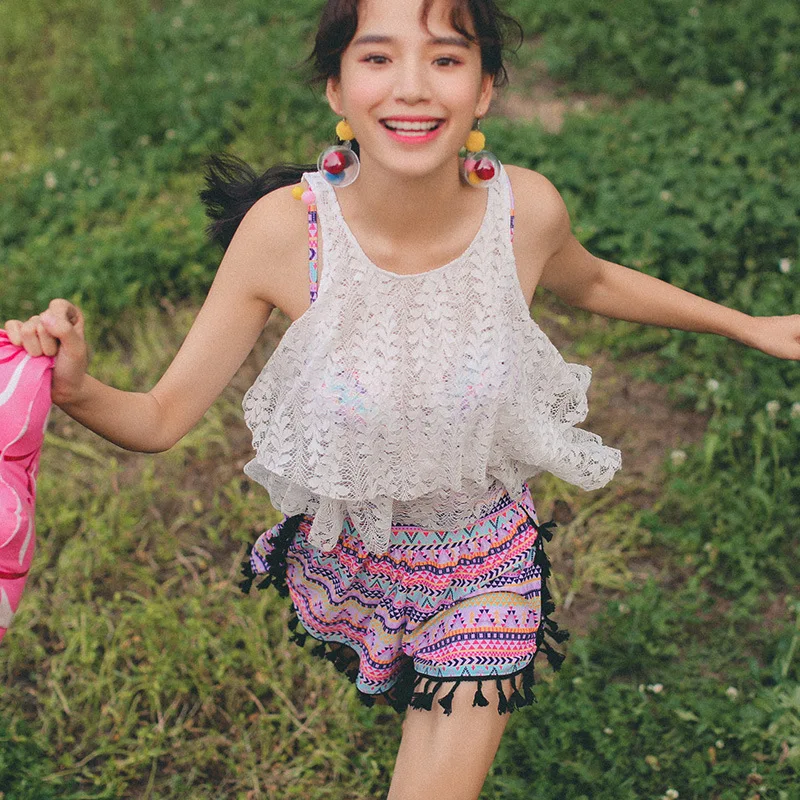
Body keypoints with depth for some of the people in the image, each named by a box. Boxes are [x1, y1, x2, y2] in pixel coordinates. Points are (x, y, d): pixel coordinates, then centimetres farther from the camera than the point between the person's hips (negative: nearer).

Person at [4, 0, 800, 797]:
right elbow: (160, 418, -20)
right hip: (344, 564, 1)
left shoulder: (526, 209, -23)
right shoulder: (283, 230, -27)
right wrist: (75, 388, -42)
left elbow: (590, 283, 3)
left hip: (485, 571, 0)